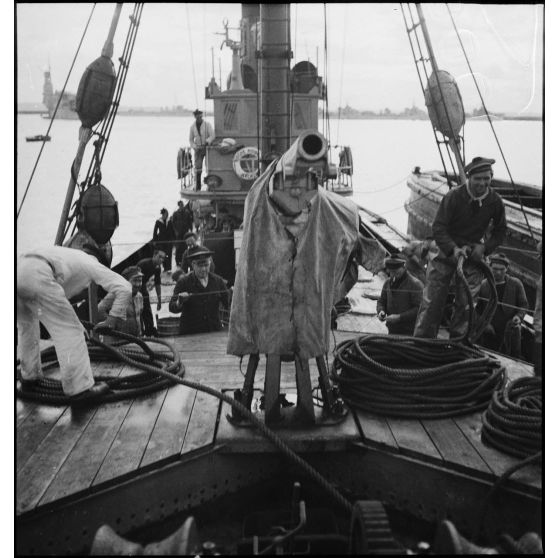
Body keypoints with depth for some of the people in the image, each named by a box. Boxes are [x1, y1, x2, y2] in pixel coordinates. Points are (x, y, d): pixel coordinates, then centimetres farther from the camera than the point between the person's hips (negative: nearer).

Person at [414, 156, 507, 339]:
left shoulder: (495, 202, -7)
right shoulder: (453, 196, -17)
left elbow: (499, 233, 6)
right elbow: (438, 227, -16)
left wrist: (484, 248, -11)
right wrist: (453, 249, -30)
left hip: (473, 255, 2)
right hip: (447, 251, -2)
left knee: (466, 303, 1)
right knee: (432, 300, -2)